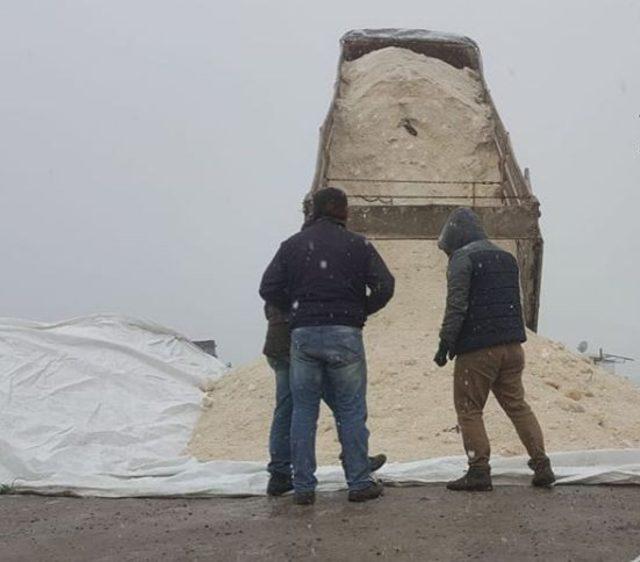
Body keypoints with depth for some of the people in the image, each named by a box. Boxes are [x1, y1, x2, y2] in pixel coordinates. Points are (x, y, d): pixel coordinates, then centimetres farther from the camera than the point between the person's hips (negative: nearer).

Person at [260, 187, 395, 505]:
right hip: (345, 335, -2)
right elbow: (384, 286, -2)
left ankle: (303, 487, 8)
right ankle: (359, 482, 7)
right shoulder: (357, 245, 3)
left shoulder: (292, 245, 8)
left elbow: (268, 288, 2)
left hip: (303, 335, 2)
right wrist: (360, 311, 12)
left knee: (303, 411, 8)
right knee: (351, 411, 5)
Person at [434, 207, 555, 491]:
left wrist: (445, 343, -12)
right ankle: (542, 465, 10)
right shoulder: (507, 258, 17)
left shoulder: (462, 258, -7)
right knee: (517, 405, 13)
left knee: (469, 410, 3)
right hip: (512, 345, 7)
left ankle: (479, 471, 1)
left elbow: (456, 306, -15)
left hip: (477, 349, -7)